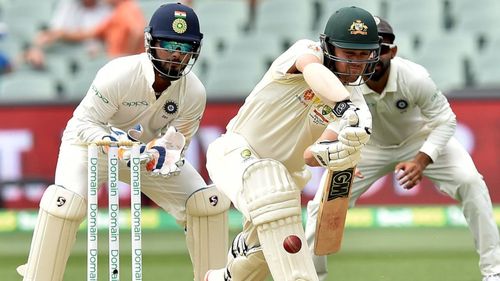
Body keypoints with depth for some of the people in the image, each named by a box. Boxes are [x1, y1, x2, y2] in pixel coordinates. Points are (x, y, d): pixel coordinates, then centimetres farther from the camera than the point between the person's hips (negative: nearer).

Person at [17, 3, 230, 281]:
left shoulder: (194, 93, -20)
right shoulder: (118, 75, -32)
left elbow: (177, 143, -12)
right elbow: (83, 123, -25)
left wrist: (165, 155, -36)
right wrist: (111, 140, -44)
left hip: (149, 150, 4)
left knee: (209, 203, -9)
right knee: (65, 203, -31)